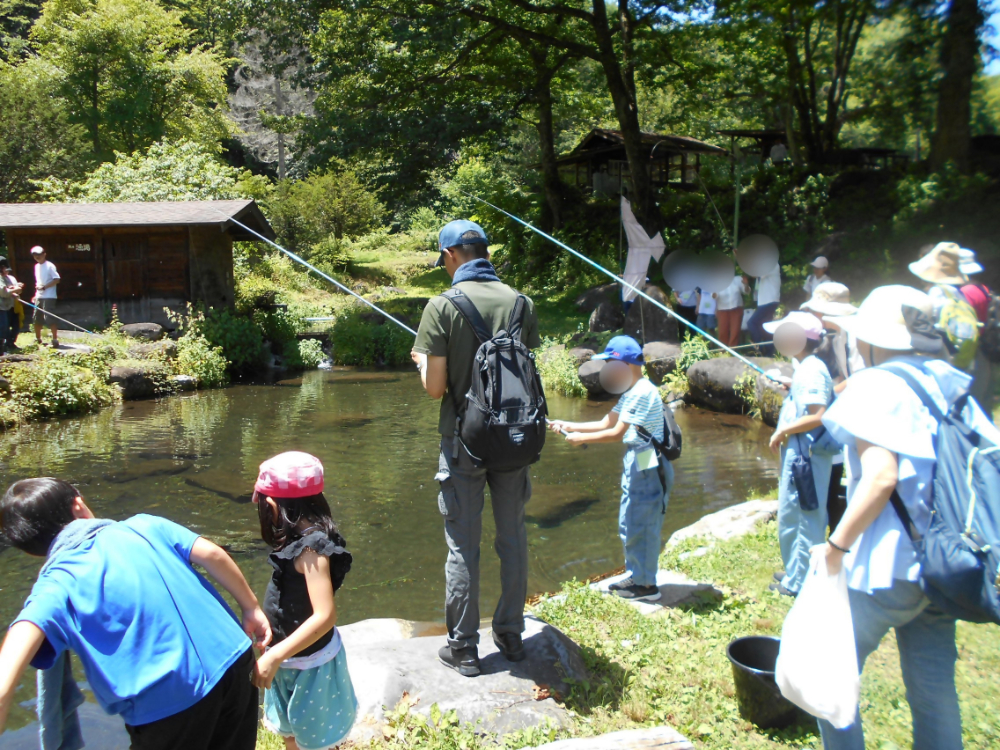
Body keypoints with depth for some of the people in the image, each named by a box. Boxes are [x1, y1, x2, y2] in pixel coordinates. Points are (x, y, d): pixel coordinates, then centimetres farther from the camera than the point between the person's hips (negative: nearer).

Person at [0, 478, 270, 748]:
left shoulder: (56, 584, -2)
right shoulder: (142, 526, 6)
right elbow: (211, 553, -1)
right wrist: (252, 607, 9)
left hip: (169, 704, -4)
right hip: (232, 661, 4)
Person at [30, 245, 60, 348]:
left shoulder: (50, 266, -8)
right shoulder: (36, 266, 16)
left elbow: (56, 280, -14)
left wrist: (44, 287, -19)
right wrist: (36, 295, 17)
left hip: (49, 296, -8)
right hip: (39, 296, 8)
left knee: (49, 318, -12)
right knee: (36, 318, 11)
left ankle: (55, 340, -8)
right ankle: (38, 339, 24)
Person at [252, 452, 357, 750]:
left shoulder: (312, 546, -28)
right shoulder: (304, 537, -2)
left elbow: (325, 616, -35)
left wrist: (274, 656, -33)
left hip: (309, 664, -8)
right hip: (291, 660, 8)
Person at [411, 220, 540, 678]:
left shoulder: (443, 306, -12)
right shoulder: (521, 303, 0)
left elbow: (435, 387, -12)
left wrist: (421, 361, 8)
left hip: (464, 441, -3)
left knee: (463, 546, 6)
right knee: (512, 538, 14)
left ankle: (463, 649, 16)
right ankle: (511, 635, 27)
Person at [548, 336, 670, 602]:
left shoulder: (642, 392, -19)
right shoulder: (631, 393, 14)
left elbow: (617, 433, -21)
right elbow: (606, 423, 16)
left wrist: (581, 438, -13)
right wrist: (569, 425, 8)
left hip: (648, 467, -11)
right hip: (635, 464, 11)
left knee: (641, 525, -2)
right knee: (628, 524, 17)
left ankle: (647, 584, 8)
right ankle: (635, 575, 29)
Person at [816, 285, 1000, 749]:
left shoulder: (877, 384, -11)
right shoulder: (952, 389, 10)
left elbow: (881, 476, -22)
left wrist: (837, 545, -15)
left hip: (884, 566, -8)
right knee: (934, 691, 16)